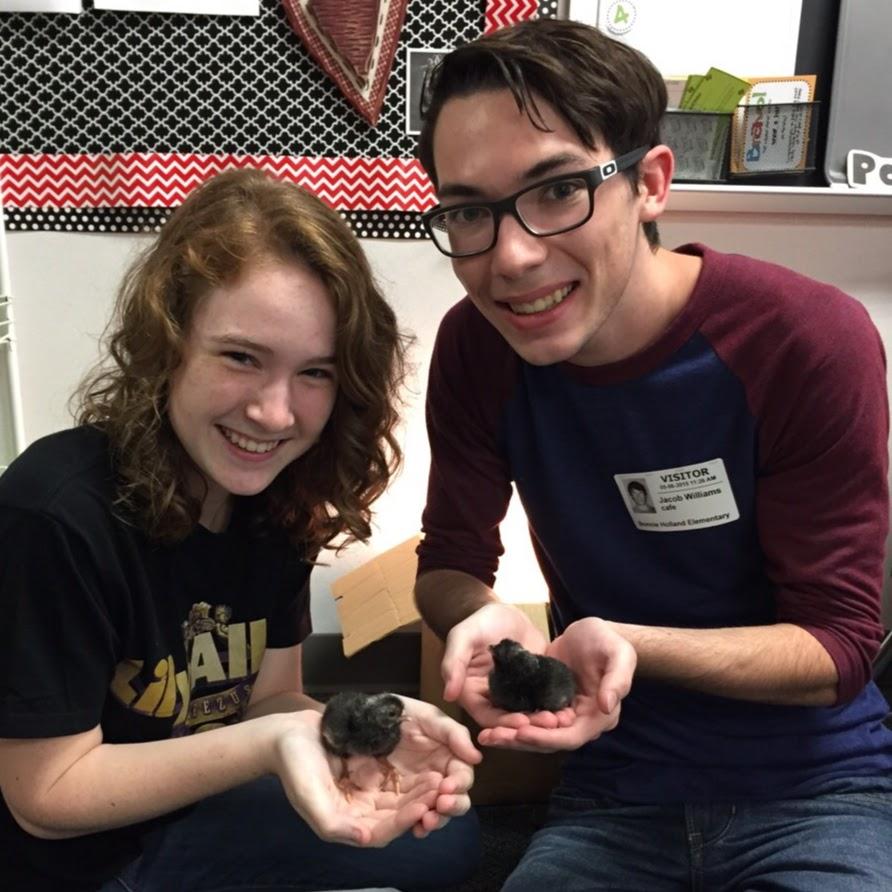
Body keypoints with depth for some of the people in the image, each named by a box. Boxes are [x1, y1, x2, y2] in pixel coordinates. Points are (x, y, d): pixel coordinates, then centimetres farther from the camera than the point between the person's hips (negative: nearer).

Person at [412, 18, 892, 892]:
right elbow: (449, 560, -1)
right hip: (615, 789, 3)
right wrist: (485, 618, -25)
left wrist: (628, 645, -33)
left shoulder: (811, 341, -20)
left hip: (814, 783, -2)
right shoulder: (475, 345, -10)